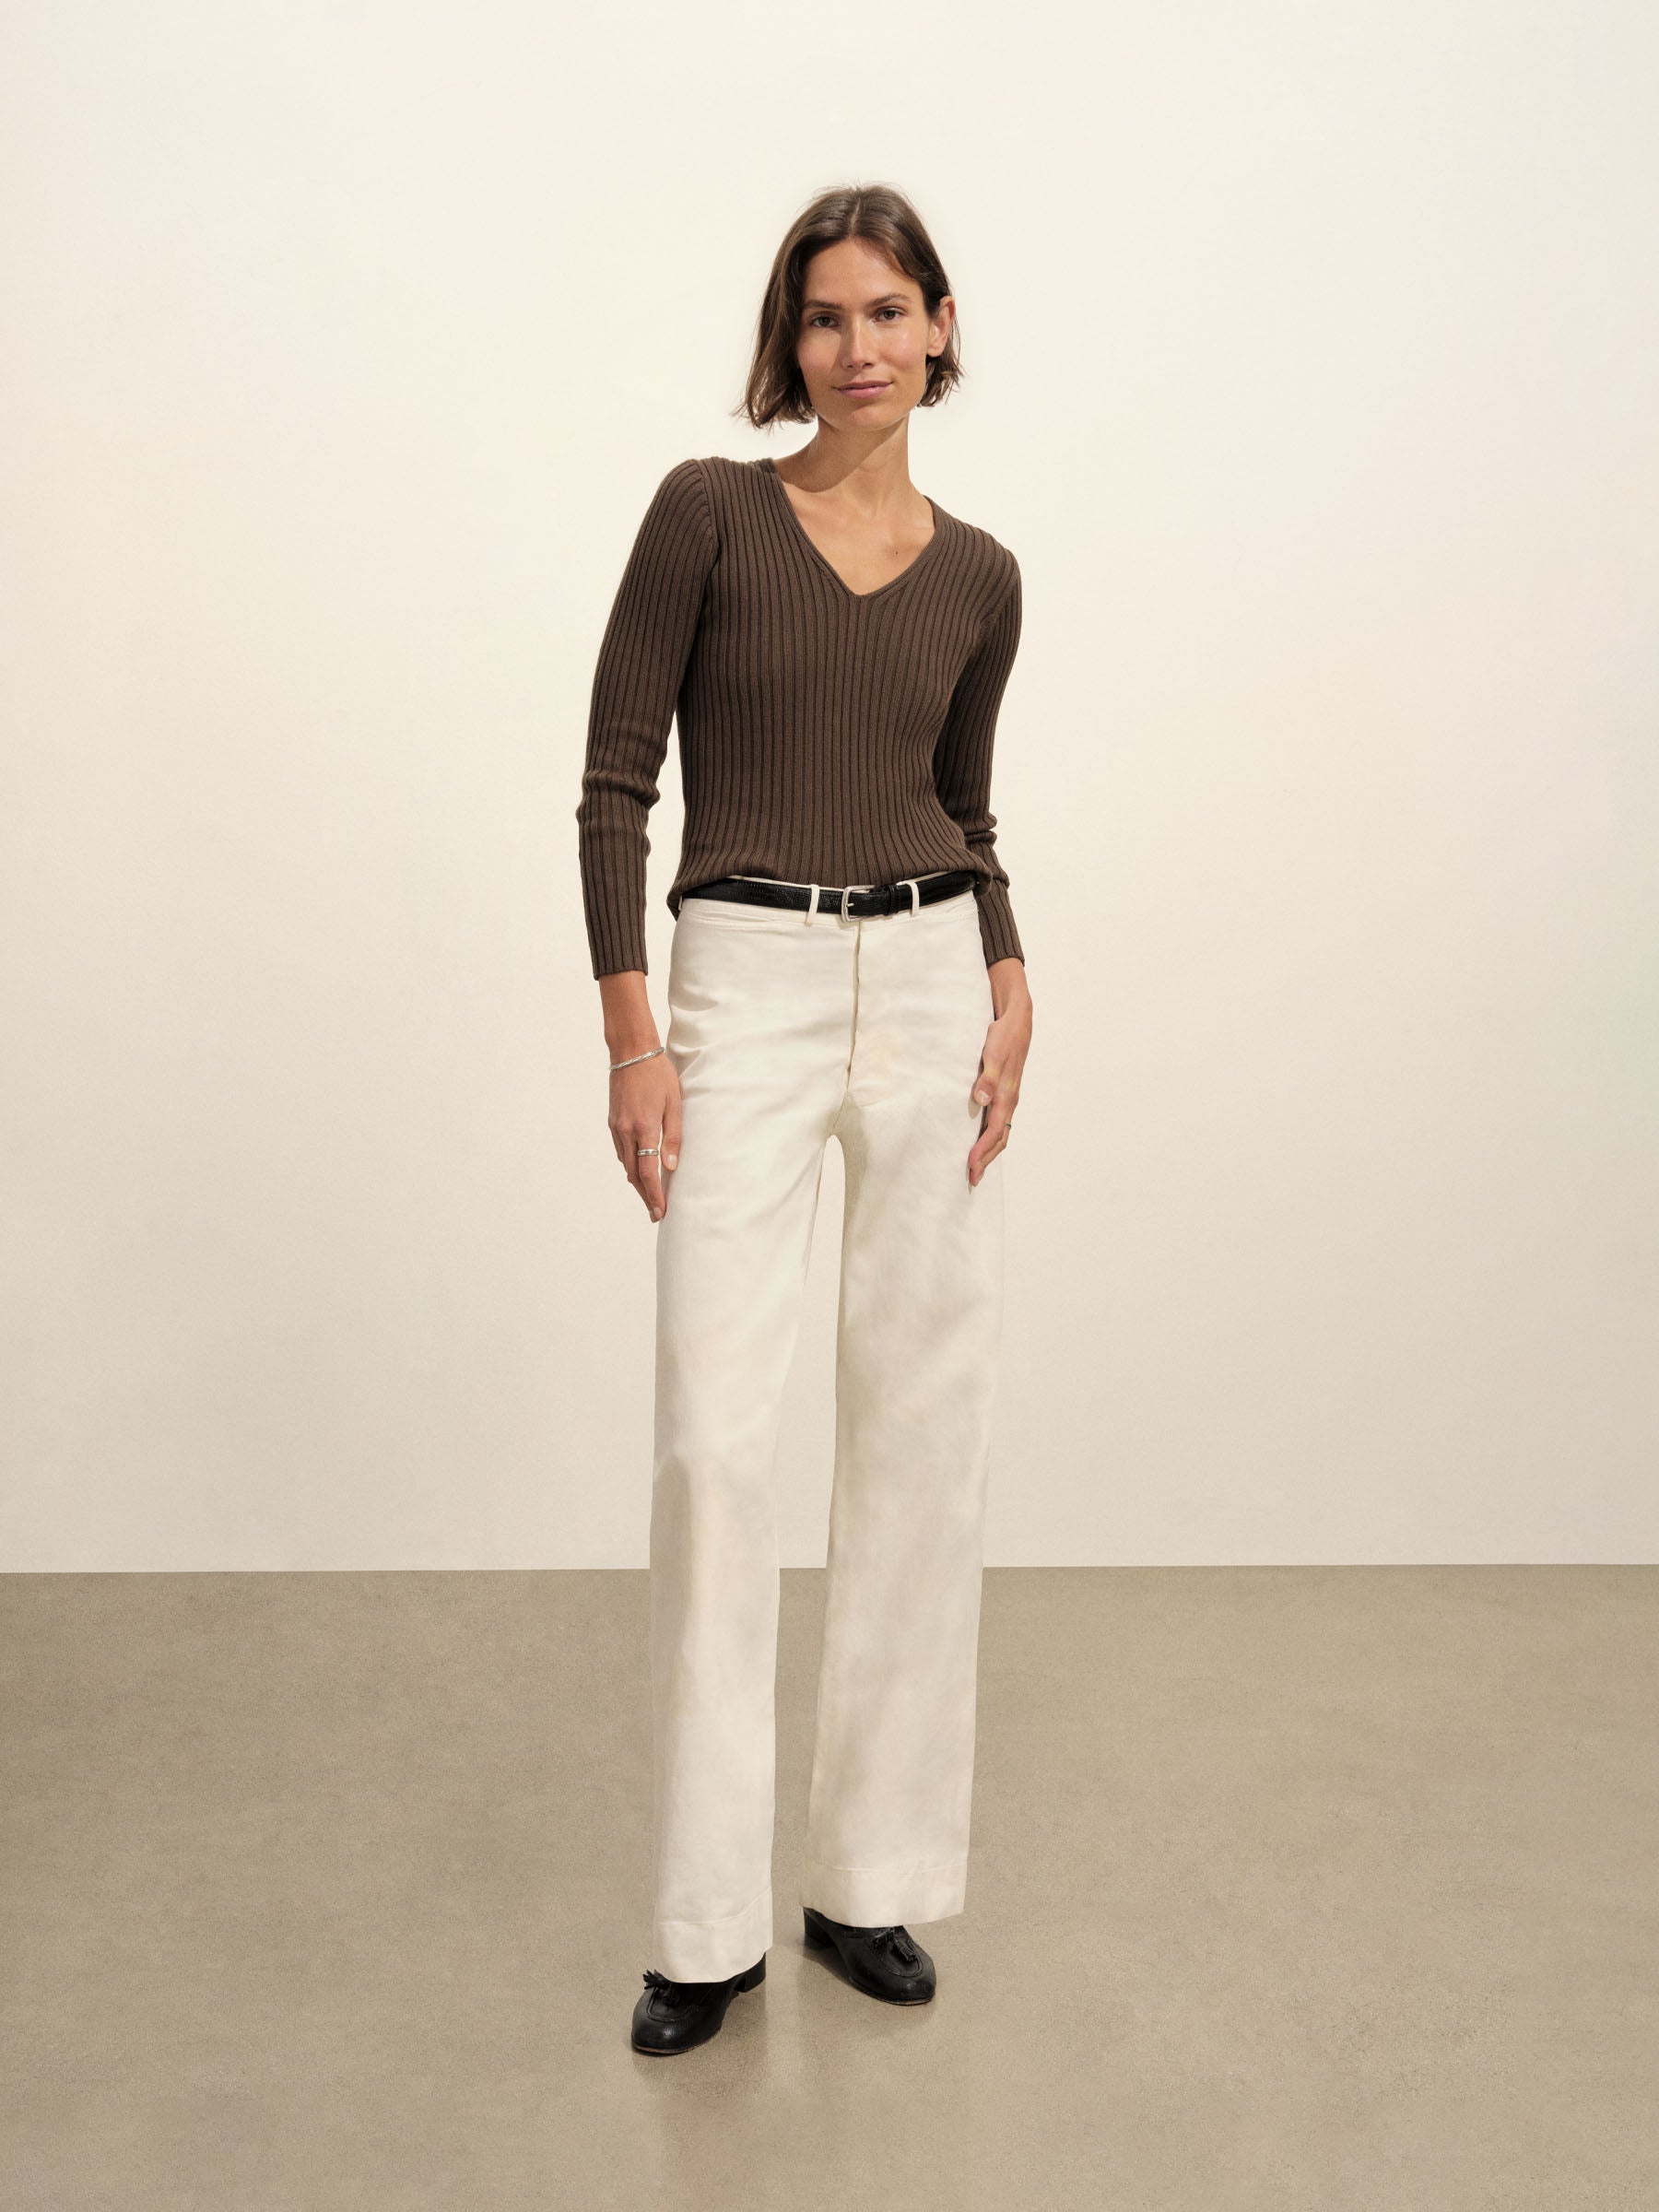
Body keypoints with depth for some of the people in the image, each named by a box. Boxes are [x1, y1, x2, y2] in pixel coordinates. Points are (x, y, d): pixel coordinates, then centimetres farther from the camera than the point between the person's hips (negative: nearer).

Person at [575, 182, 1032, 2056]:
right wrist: (630, 1038, -11)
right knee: (715, 1438, -9)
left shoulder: (978, 578, 10)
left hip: (933, 987, 4)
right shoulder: (709, 510, -1)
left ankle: (872, 1875, 19)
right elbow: (615, 783, -3)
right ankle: (708, 1924, 4)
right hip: (744, 986, -3)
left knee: (921, 1429, 4)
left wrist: (1011, 988, 0)